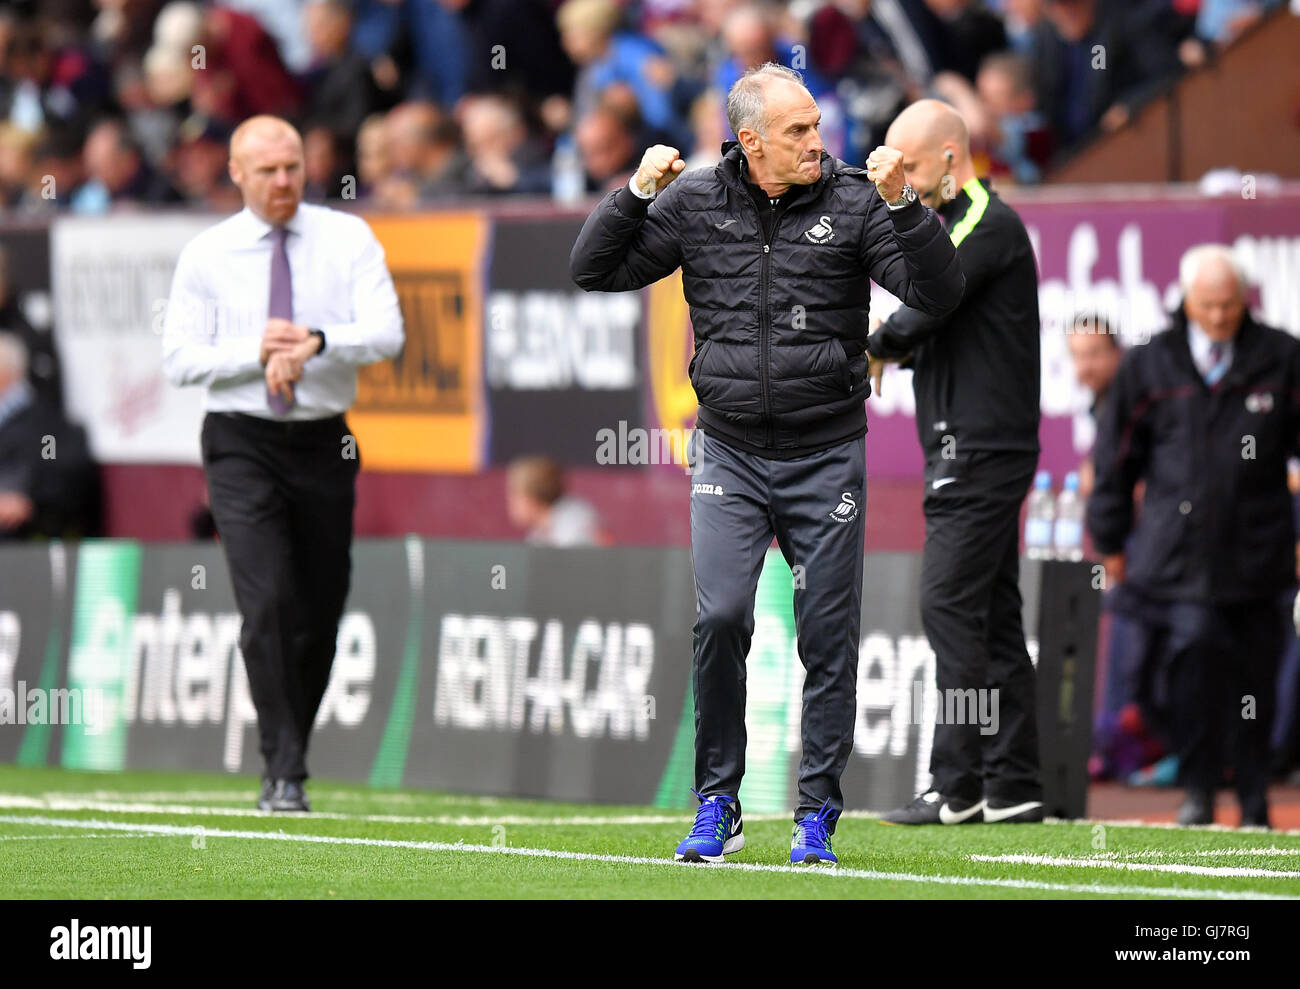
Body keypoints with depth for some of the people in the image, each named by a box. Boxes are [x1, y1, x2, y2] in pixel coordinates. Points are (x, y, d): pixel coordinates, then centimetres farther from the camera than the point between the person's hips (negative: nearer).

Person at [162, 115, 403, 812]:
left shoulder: (347, 239, 2)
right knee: (267, 605, -15)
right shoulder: (206, 255, 2)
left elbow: (385, 335, -10)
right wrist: (257, 352, -18)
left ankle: (290, 751, 26)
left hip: (323, 444, 2)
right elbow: (180, 361, -2)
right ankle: (284, 775, -14)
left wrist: (314, 342, -27)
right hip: (242, 445, -2)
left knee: (320, 614, 7)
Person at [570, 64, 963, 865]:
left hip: (827, 457, -1)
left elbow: (941, 294, -10)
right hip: (729, 451, 1)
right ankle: (718, 806, 4)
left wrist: (903, 205, -23)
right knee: (718, 619, -11)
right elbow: (595, 272, 5)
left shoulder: (852, 200, -3)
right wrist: (637, 192, -9)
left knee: (828, 638, 1)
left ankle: (818, 815, 11)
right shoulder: (695, 202, 2)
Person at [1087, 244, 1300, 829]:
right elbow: (1118, 456, 13)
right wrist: (1111, 541, 14)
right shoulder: (1149, 365, 6)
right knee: (1193, 650, -17)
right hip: (1178, 552, -1)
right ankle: (1198, 792, -8)